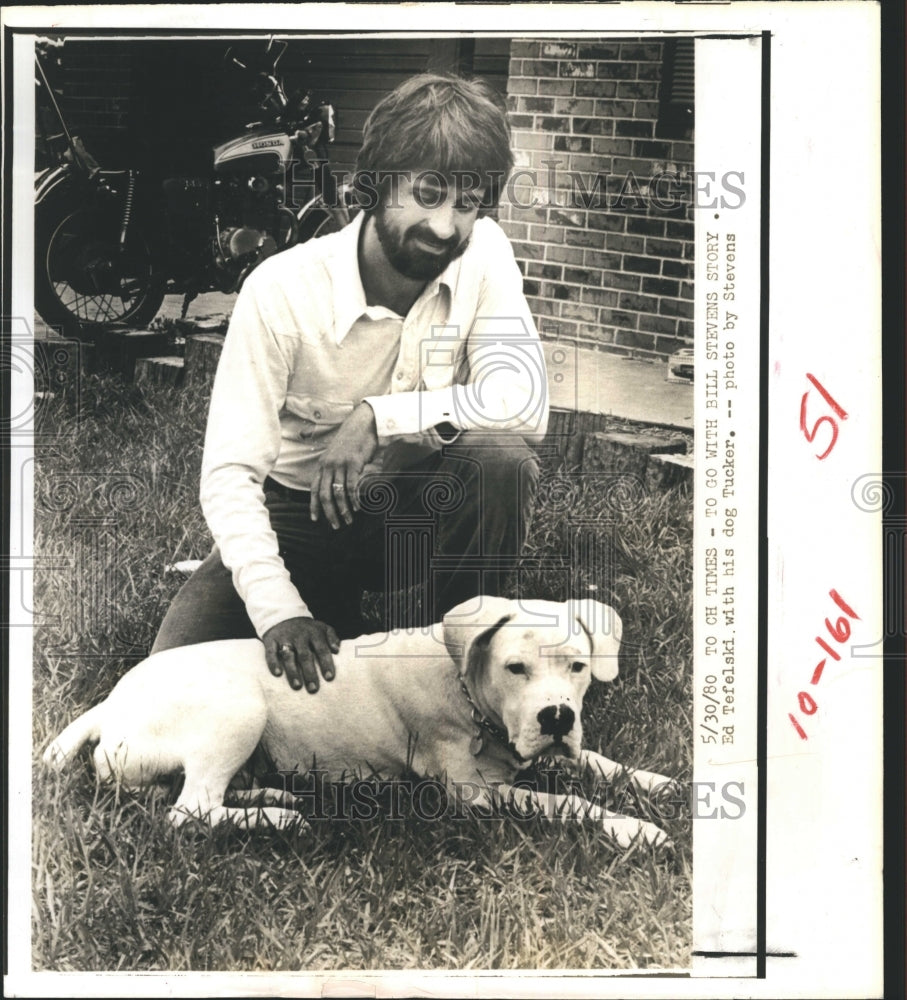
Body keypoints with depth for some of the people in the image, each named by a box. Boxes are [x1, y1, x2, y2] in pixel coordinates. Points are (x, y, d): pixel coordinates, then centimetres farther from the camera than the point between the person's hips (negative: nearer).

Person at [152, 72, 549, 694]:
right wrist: (280, 611, -38)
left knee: (502, 458, -32)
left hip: (418, 506, 2)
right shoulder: (281, 291, -23)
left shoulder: (482, 253, -14)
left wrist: (378, 417, -32)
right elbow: (230, 474, -25)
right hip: (302, 515, -1)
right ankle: (336, 621, 10)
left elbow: (526, 402, -25)